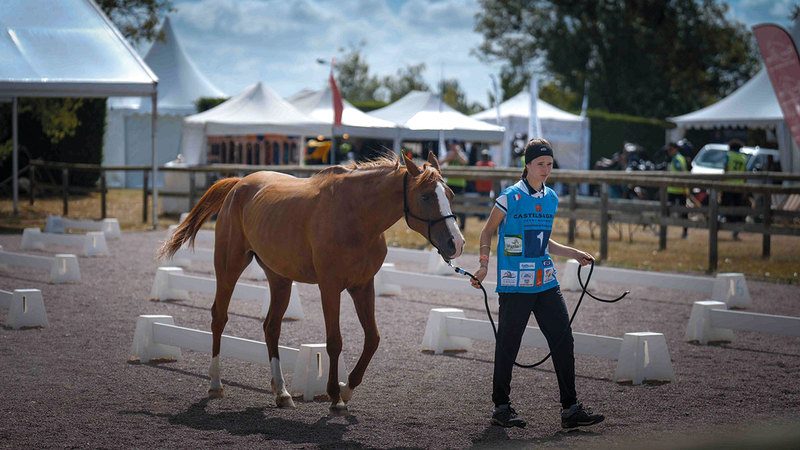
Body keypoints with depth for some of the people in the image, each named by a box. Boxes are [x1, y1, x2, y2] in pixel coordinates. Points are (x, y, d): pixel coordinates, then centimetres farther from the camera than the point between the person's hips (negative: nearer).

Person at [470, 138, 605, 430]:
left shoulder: (551, 198, 12)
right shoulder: (510, 197, -7)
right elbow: (487, 232, 1)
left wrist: (574, 254, 16)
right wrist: (484, 266, -8)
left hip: (546, 282, 6)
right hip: (514, 283, -6)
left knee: (563, 340, 0)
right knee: (508, 345, 0)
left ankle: (570, 409, 5)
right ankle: (501, 407, 14)